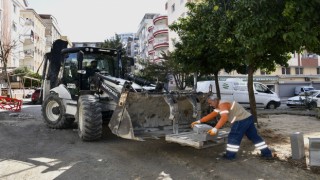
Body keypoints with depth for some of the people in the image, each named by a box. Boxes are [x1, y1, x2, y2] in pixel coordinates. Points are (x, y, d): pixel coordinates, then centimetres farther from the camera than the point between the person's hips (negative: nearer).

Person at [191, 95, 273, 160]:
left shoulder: (222, 104, -15)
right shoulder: (219, 106, 18)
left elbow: (224, 118, -30)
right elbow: (211, 115, 20)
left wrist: (215, 129, -36)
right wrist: (199, 121, 17)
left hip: (242, 120, -11)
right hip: (247, 118, 11)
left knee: (233, 137, -1)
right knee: (254, 136, 16)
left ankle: (230, 155, 9)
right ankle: (267, 153, 22)